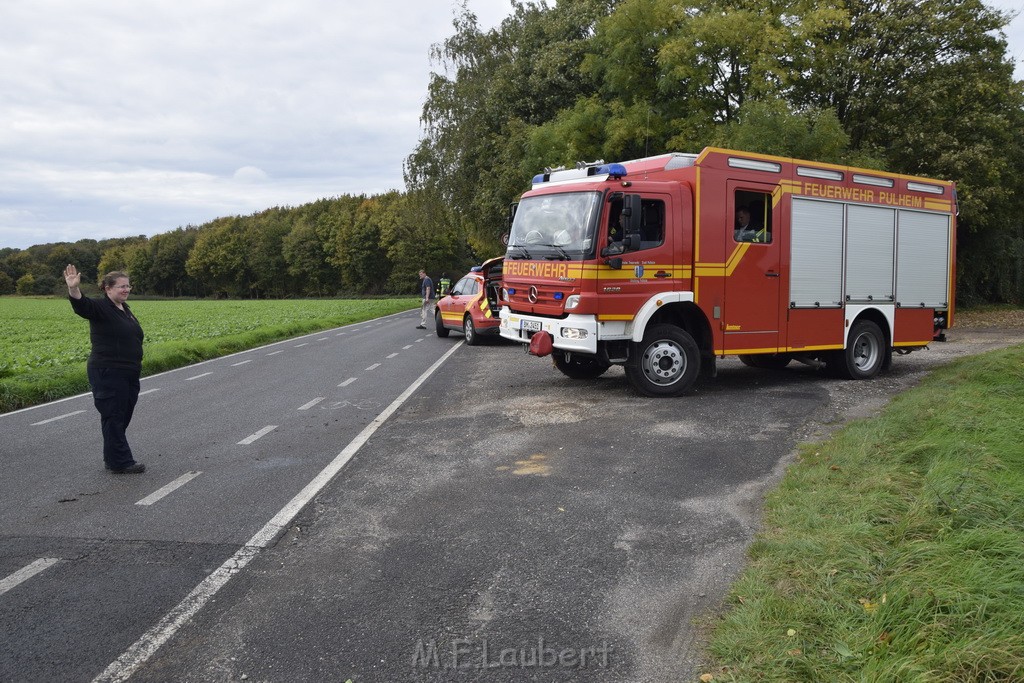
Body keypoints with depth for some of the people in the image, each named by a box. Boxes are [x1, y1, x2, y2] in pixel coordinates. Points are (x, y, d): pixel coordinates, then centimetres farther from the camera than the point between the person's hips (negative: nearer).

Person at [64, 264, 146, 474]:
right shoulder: (100, 307, -9)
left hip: (128, 375, 9)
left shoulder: (124, 308, 15)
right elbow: (81, 305, -31)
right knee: (113, 417, -3)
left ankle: (112, 458, 24)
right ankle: (121, 462, 2)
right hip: (108, 375, -9)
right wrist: (73, 289, -51)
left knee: (123, 417, 13)